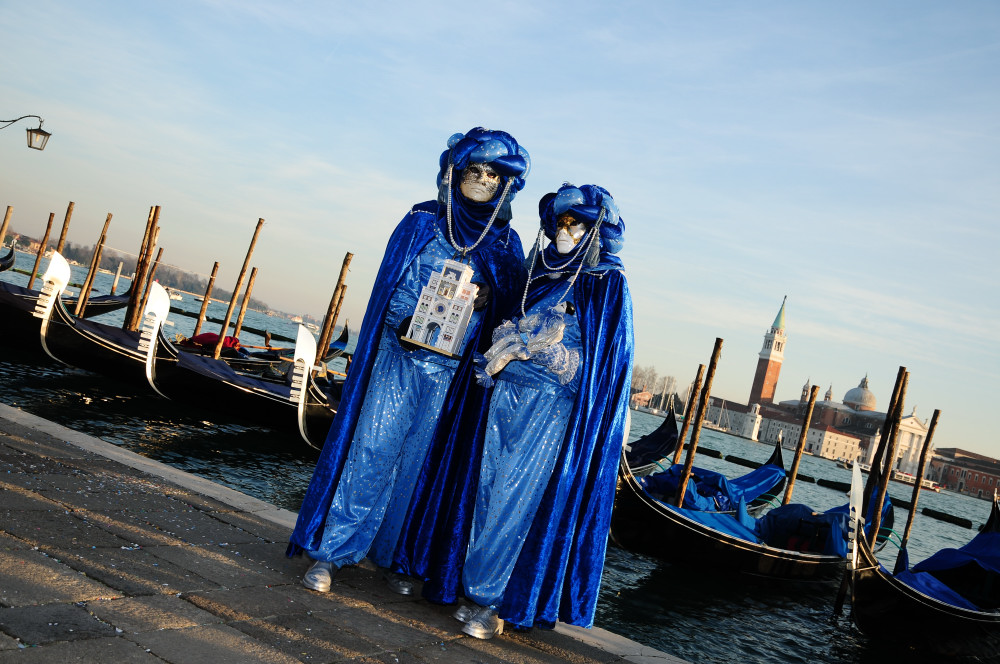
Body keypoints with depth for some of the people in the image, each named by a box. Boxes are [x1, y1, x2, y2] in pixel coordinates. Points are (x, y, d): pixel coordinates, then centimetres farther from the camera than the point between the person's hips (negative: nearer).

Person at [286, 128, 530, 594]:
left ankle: (392, 556, 22)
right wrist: (408, 325, -18)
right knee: (371, 450, -4)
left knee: (416, 461, 9)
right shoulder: (422, 223, 3)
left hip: (450, 368, 2)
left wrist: (488, 297, -8)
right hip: (400, 355, -2)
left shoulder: (507, 245, 9)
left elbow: (509, 314, 11)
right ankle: (330, 552, 7)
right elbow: (391, 285, -2)